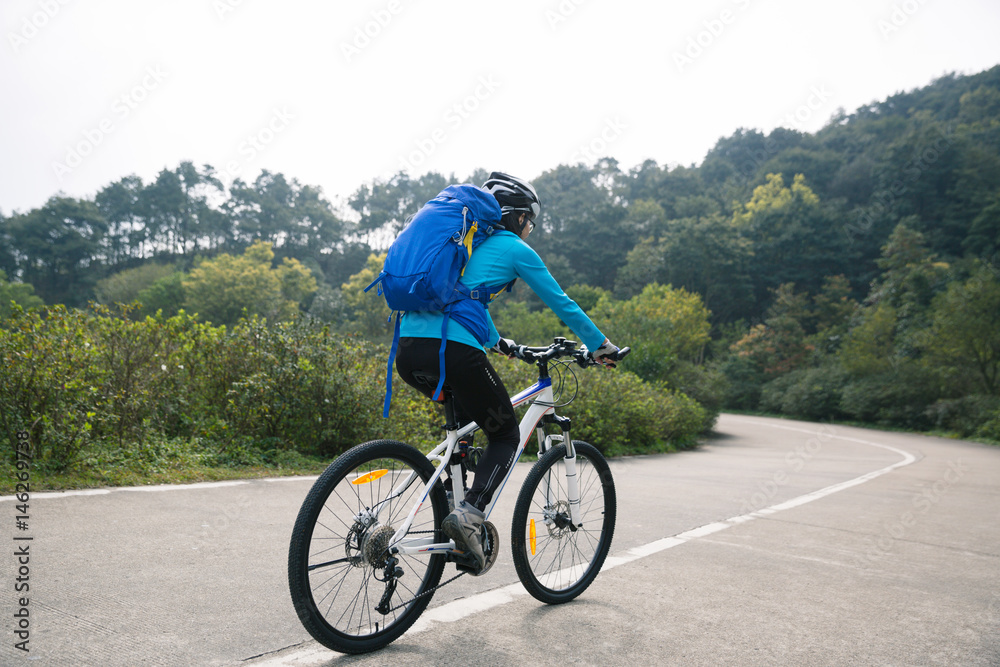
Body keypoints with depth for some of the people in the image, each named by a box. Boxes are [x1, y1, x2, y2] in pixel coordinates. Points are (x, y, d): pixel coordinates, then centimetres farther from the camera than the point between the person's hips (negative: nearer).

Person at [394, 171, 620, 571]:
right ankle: (469, 513, -7)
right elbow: (561, 303, 14)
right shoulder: (515, 249, 9)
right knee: (506, 435, 12)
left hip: (408, 350, 7)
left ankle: (451, 502, 24)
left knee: (466, 419, 32)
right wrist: (600, 345, 26)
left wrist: (499, 343, 50)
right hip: (455, 351, -7)